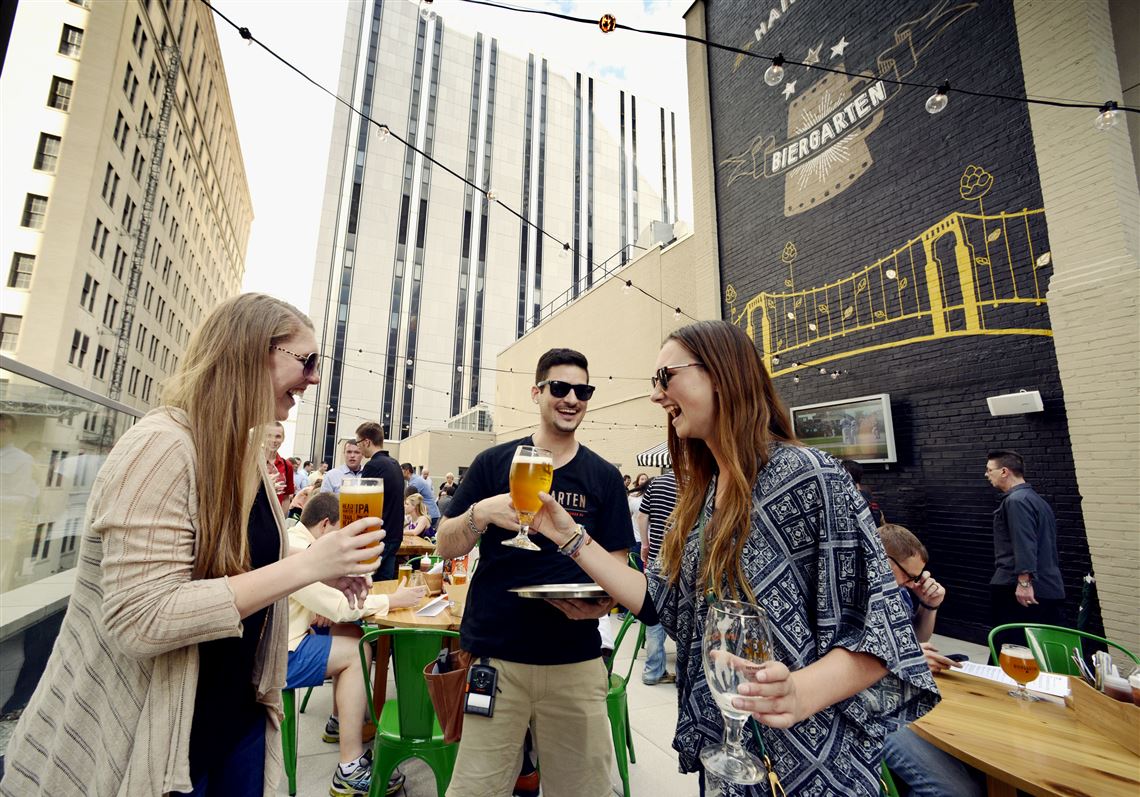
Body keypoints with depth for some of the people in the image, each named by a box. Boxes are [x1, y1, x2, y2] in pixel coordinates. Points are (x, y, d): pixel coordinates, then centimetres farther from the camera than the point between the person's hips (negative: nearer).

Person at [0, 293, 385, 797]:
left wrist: (320, 569, -2)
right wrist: (305, 565, -31)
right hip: (142, 743, -7)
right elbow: (140, 620, -29)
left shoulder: (250, 453, 1)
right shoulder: (161, 445, -25)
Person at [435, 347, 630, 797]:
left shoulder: (604, 477, 3)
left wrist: (604, 599, -16)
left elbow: (616, 562, 6)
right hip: (495, 656, -1)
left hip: (576, 660, 2)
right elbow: (445, 547, 1)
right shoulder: (494, 463, 0)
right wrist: (483, 512, -19)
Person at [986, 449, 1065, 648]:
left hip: (1019, 590, -10)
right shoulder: (1037, 499, 19)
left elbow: (1025, 544, -23)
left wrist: (1024, 581, -26)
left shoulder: (1016, 500, -12)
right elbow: (1046, 546, 24)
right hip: (1049, 589, 10)